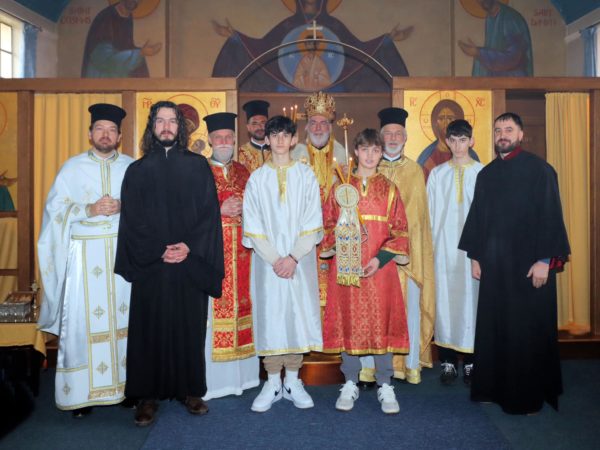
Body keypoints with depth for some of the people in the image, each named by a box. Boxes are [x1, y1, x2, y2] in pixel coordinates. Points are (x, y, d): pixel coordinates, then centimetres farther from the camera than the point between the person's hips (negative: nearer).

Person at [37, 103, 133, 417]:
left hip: (124, 252, 1)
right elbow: (55, 209, 2)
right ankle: (83, 392, 7)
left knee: (124, 315, 2)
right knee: (84, 319, -2)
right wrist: (89, 209, -13)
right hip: (85, 254, -1)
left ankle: (126, 384, 13)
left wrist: (122, 207, -12)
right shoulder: (73, 167, 7)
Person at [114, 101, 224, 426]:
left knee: (189, 325, 4)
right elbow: (132, 219, 2)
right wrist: (159, 251, -10)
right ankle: (148, 396, 12)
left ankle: (189, 389, 17)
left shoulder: (198, 166, 7)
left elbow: (209, 212, 1)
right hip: (150, 264, 0)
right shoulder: (137, 170, 8)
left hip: (191, 262, 0)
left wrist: (189, 247, -12)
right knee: (150, 327, 2)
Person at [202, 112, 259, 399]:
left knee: (239, 307, 5)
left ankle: (240, 376, 16)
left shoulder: (243, 173, 15)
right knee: (211, 311, -5)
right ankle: (211, 380, 5)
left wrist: (244, 210, -3)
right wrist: (221, 210, -14)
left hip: (240, 254, 4)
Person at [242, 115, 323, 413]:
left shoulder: (306, 176, 4)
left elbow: (312, 222, -1)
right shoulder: (256, 179, 5)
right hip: (267, 261, 0)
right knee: (269, 316, 2)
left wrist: (293, 257, -11)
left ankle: (293, 382, 16)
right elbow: (253, 226, 0)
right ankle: (272, 383, 14)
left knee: (298, 314, 2)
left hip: (299, 260, 0)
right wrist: (274, 259, -10)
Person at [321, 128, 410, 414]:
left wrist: (381, 258, -10)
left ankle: (385, 386, 15)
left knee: (382, 323, 2)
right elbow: (328, 224, 7)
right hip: (346, 267, 1)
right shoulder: (340, 188, 8)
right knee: (348, 322, 5)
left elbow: (400, 229, 3)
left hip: (380, 267, 0)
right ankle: (350, 384, 18)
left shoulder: (389, 189, 7)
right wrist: (338, 247, -12)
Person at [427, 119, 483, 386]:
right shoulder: (437, 174, 8)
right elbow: (430, 213, 9)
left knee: (471, 301, 2)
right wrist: (430, 246, 3)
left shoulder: (483, 172, 4)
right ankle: (448, 361, 12)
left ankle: (470, 362, 14)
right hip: (444, 247, 1)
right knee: (445, 300, 2)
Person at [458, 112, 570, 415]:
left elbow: (551, 216, -8)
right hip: (493, 262, 5)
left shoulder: (539, 170, -4)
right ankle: (494, 388, 21)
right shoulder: (486, 174, 11)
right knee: (493, 327, 8)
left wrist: (545, 260, -14)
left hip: (529, 262, -4)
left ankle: (529, 395, 16)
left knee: (528, 329, 2)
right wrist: (475, 256, 9)